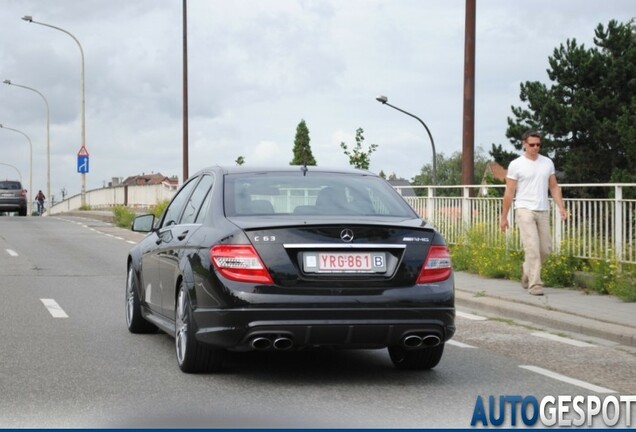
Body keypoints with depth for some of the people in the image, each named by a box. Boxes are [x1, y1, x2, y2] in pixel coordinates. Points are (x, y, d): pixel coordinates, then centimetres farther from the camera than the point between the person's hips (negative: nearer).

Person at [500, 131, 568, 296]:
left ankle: (527, 270, 33)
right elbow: (509, 192, -1)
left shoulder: (547, 163, 10)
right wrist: (504, 217, -2)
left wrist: (561, 207, 2)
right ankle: (535, 284, -9)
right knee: (532, 248, -13)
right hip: (525, 210, -5)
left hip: (543, 211, 5)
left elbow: (554, 187, 14)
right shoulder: (516, 165, -3)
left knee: (545, 249, 8)